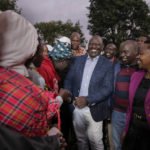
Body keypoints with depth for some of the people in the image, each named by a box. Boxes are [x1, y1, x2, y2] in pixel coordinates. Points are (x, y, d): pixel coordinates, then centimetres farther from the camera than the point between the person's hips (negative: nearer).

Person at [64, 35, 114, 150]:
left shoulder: (107, 64, -4)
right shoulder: (78, 60, 5)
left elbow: (107, 88, -11)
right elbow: (68, 80, 6)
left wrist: (87, 99, -20)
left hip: (94, 110, -2)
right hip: (76, 107, 3)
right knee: (81, 139, 18)